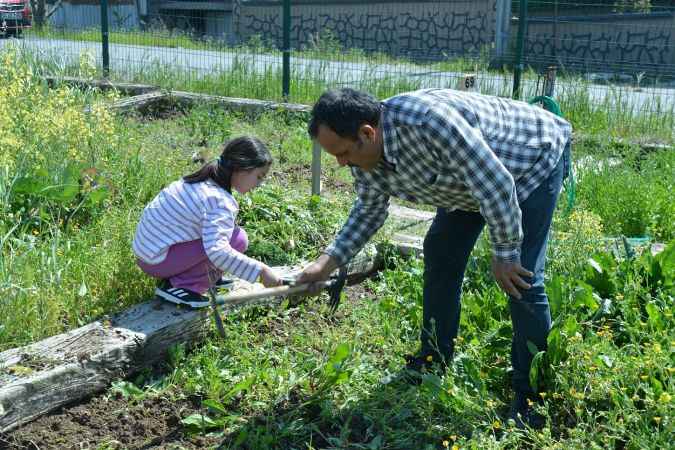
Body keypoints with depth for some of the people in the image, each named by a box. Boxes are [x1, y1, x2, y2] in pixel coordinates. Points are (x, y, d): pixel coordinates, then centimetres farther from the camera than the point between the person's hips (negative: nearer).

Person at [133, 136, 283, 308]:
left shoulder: (202, 181, 7)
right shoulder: (220, 202, -22)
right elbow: (217, 251, -34)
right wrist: (260, 271, -30)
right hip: (157, 259, -9)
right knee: (238, 239, -16)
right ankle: (180, 286, -9)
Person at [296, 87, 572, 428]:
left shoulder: (426, 120, -41)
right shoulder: (365, 155, -14)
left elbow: (496, 184, -35)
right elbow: (369, 211, 5)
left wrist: (504, 253, -24)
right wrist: (329, 262, -4)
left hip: (535, 157, -8)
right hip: (473, 179, 8)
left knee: (521, 278, -15)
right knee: (440, 255, 8)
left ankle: (532, 391, 2)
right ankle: (433, 363, 23)